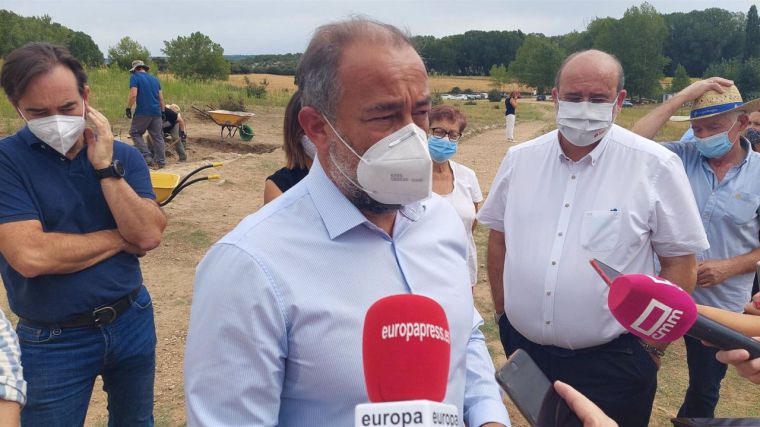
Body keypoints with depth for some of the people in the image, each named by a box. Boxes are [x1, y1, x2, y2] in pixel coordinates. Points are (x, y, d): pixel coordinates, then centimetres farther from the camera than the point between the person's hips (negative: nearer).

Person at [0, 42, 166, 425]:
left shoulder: (124, 156, -3)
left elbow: (149, 236, -14)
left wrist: (107, 168, -21)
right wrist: (121, 238, -15)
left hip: (132, 321, 4)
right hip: (53, 343, -3)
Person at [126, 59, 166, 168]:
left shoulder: (135, 77, -1)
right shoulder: (154, 78, 17)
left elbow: (133, 95, -13)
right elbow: (161, 97, 16)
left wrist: (128, 108, -5)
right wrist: (163, 112, 20)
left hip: (142, 112, -5)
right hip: (156, 112, 6)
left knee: (135, 133, 8)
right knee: (157, 136, 9)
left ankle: (146, 156, -5)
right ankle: (161, 162, 10)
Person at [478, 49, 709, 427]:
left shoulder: (655, 166, -9)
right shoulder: (520, 159, 1)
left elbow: (679, 261, -5)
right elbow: (499, 239, 10)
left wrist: (653, 346, -4)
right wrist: (502, 312, 9)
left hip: (612, 362, -3)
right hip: (523, 347, 4)